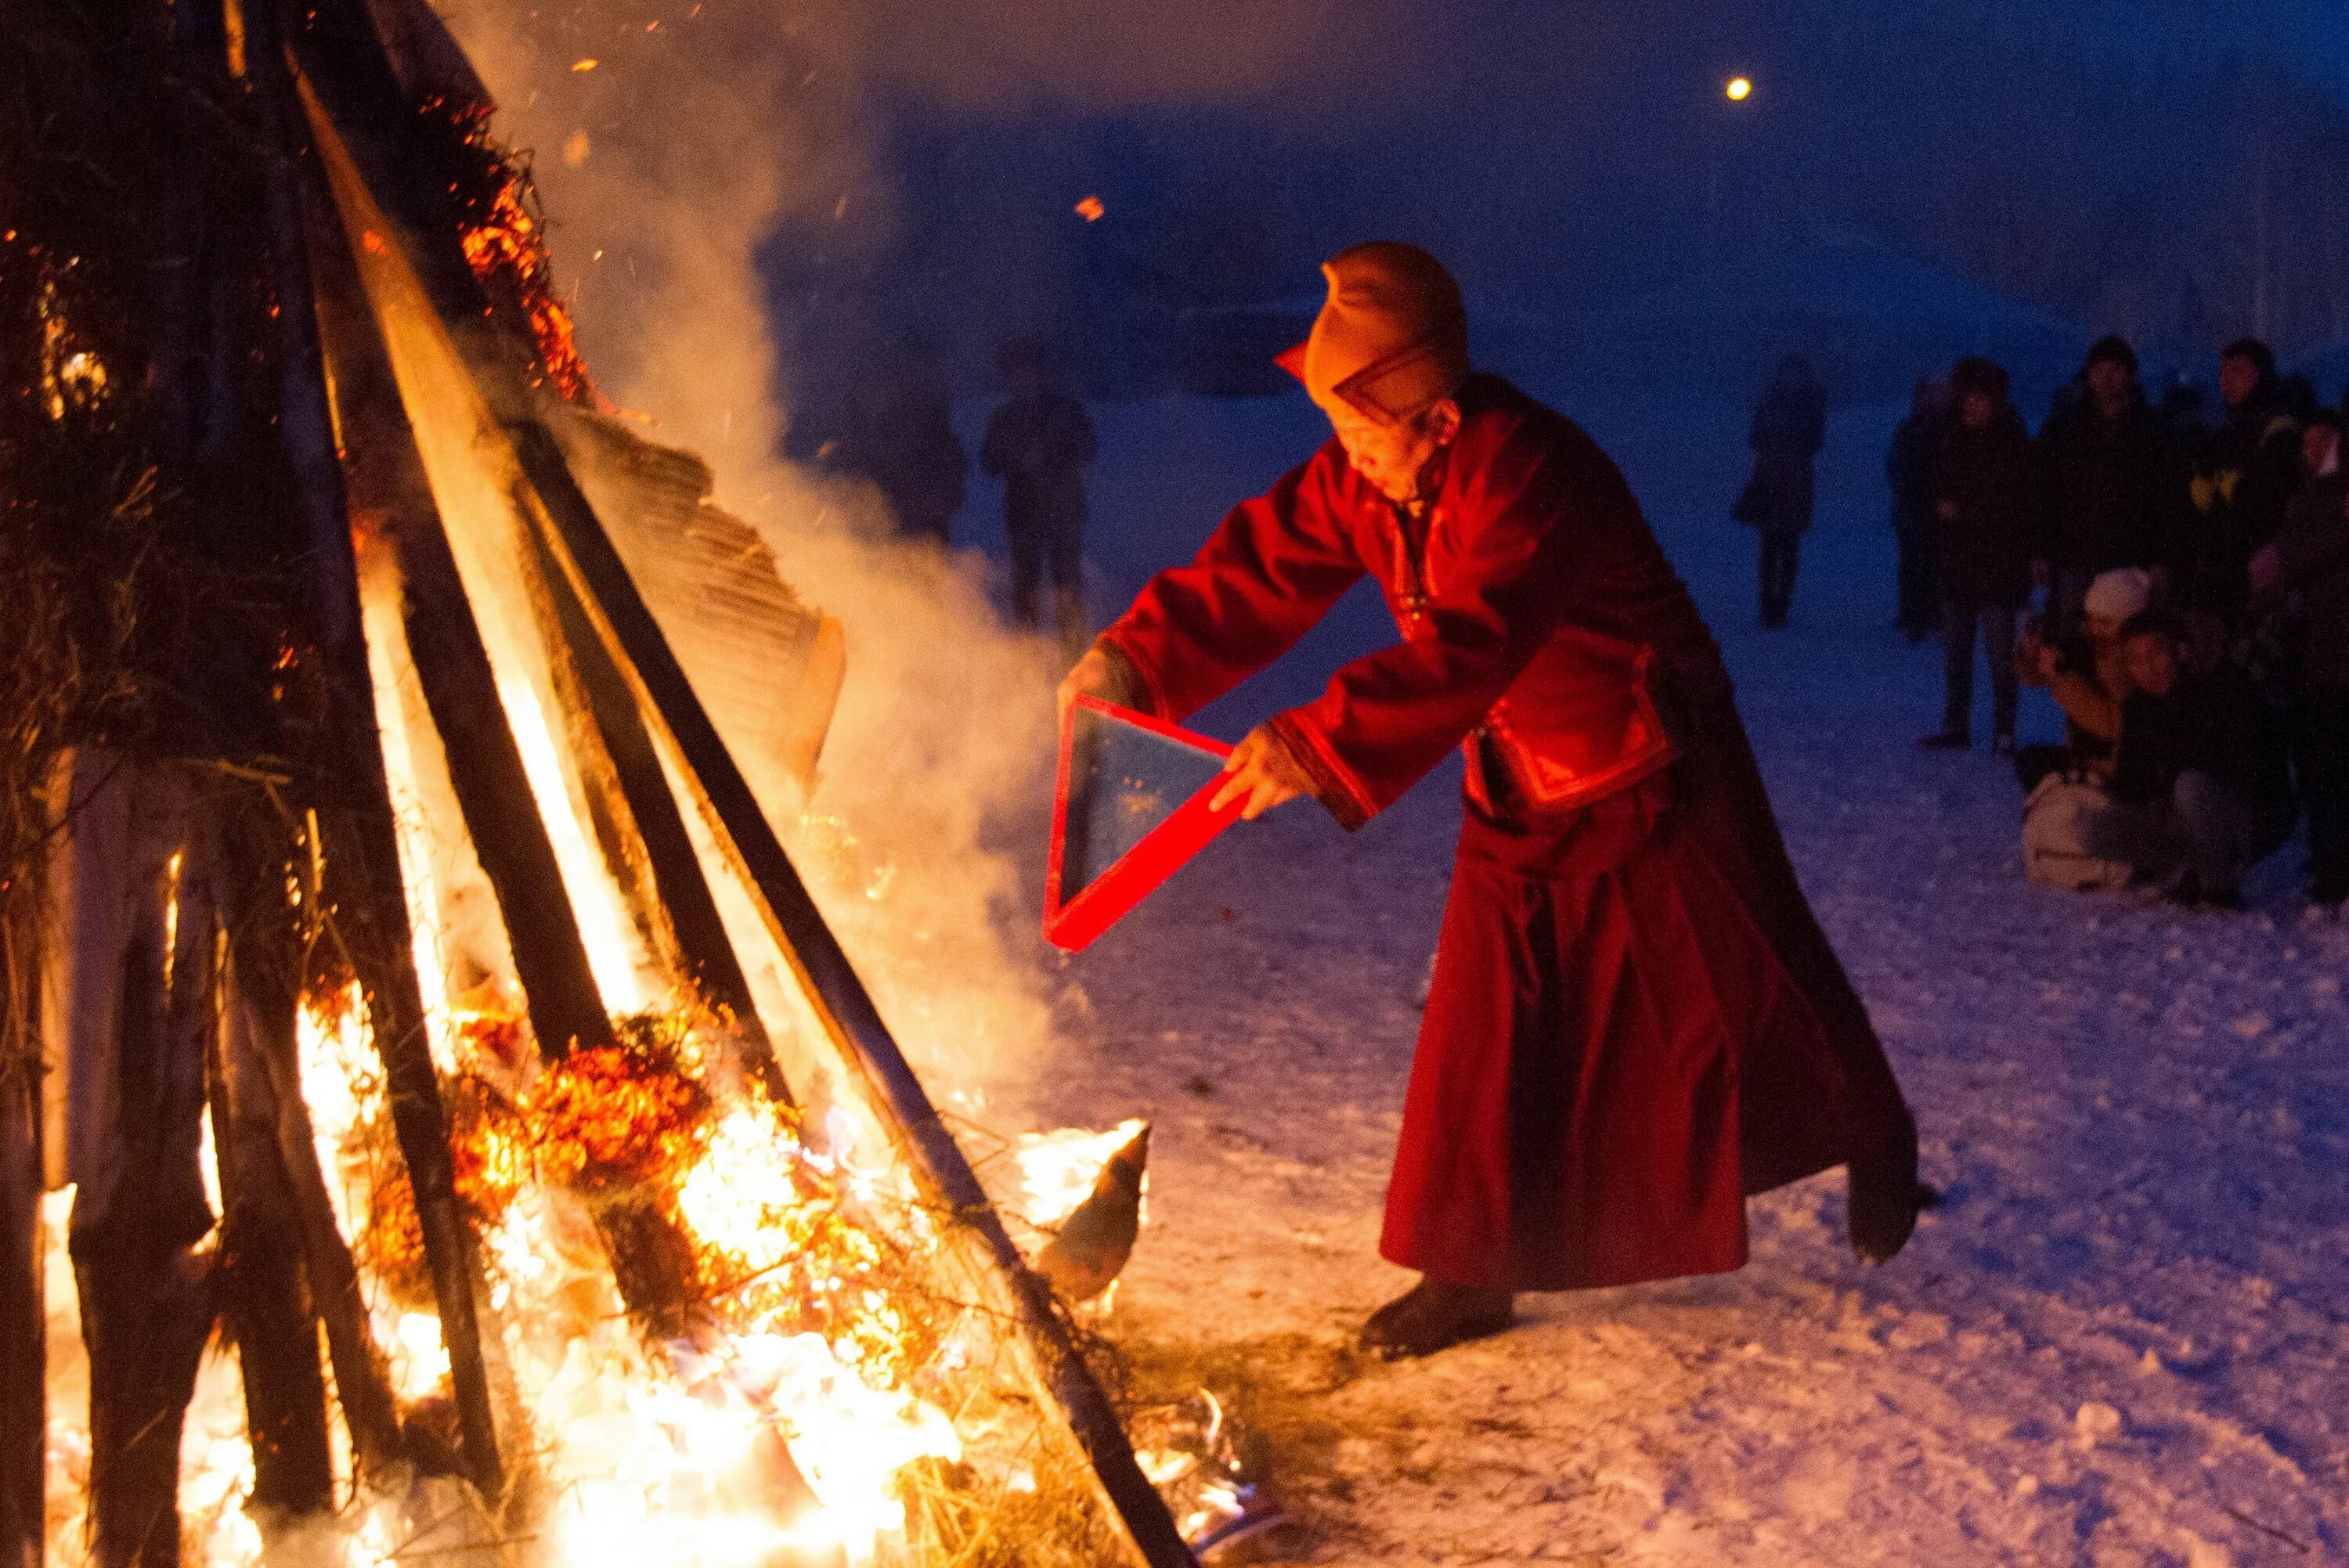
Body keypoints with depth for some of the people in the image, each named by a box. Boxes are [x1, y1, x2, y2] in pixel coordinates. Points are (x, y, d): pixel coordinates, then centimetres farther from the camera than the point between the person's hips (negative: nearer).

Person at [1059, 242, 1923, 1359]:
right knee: (1486, 1023, 2)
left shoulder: (1527, 471, -33)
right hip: (1521, 794, 7)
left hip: (1656, 777, -6)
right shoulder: (1360, 479, -8)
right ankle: (1473, 1267, 12)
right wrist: (1138, 658, -23)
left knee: (1750, 986, 9)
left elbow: (1464, 650, -43)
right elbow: (1261, 568, -8)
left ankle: (1875, 1141, 35)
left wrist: (1320, 746, -50)